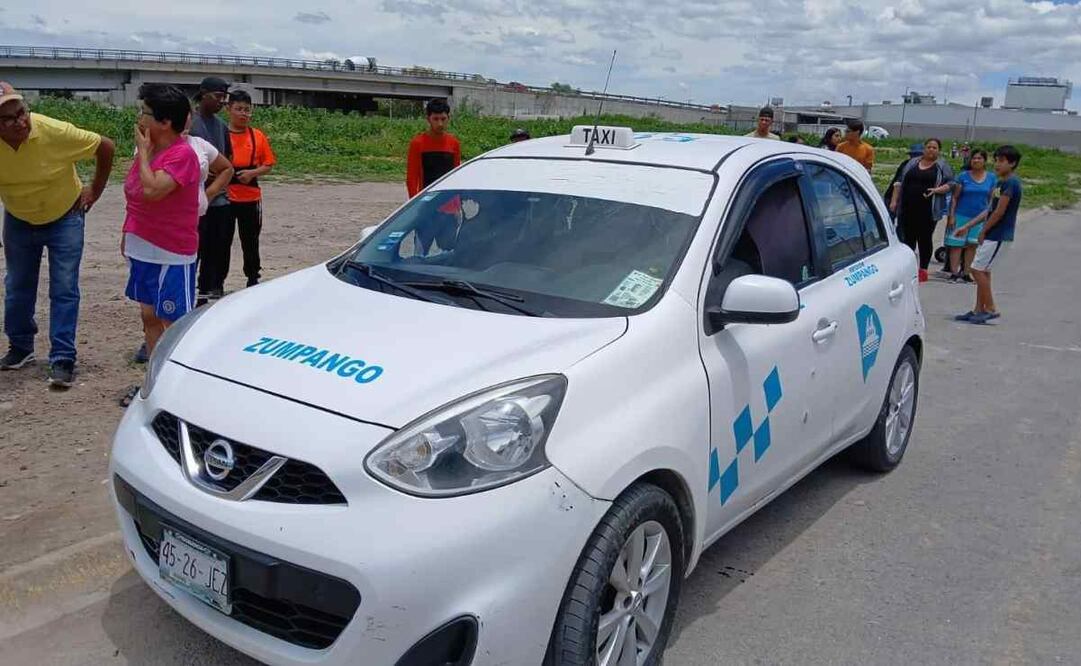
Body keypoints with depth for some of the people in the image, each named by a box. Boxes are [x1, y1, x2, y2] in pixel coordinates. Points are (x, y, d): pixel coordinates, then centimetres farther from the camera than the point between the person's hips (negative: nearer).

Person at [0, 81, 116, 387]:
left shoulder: (56, 132, -29)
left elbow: (106, 147, -17)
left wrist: (95, 191, -10)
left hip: (64, 218, -3)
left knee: (64, 289, -5)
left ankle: (62, 359, -1)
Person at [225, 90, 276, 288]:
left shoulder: (258, 136, 4)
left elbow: (268, 164, 5)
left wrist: (253, 173, -11)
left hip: (250, 198, 2)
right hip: (224, 196, -2)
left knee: (250, 241, 12)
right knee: (223, 240, 6)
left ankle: (253, 278, 25)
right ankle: (218, 281, 16)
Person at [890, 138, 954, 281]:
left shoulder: (942, 166, 6)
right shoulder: (912, 163, 15)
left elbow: (950, 184, 1)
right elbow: (900, 182, 15)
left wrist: (937, 190, -17)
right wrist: (894, 200, 8)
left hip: (928, 210, -3)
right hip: (908, 209, 3)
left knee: (925, 239, 1)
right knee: (908, 238, 5)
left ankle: (923, 269, 7)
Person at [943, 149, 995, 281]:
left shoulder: (992, 178, 5)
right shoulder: (963, 176, -2)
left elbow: (991, 199, 10)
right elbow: (955, 197, -2)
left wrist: (989, 216, 5)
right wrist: (951, 216, -7)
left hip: (980, 217, 3)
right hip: (961, 215, -2)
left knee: (972, 245, 8)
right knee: (957, 245, -3)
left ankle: (965, 273, 16)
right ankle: (954, 273, 2)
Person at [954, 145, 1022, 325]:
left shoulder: (1010, 182, -15)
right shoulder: (1001, 182, 14)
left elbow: (999, 212, -18)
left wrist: (983, 231, -9)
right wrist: (967, 226, 15)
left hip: (999, 236, -9)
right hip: (993, 235, 9)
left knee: (978, 270, -8)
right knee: (983, 271, 11)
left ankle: (991, 309, 0)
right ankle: (979, 310, 16)